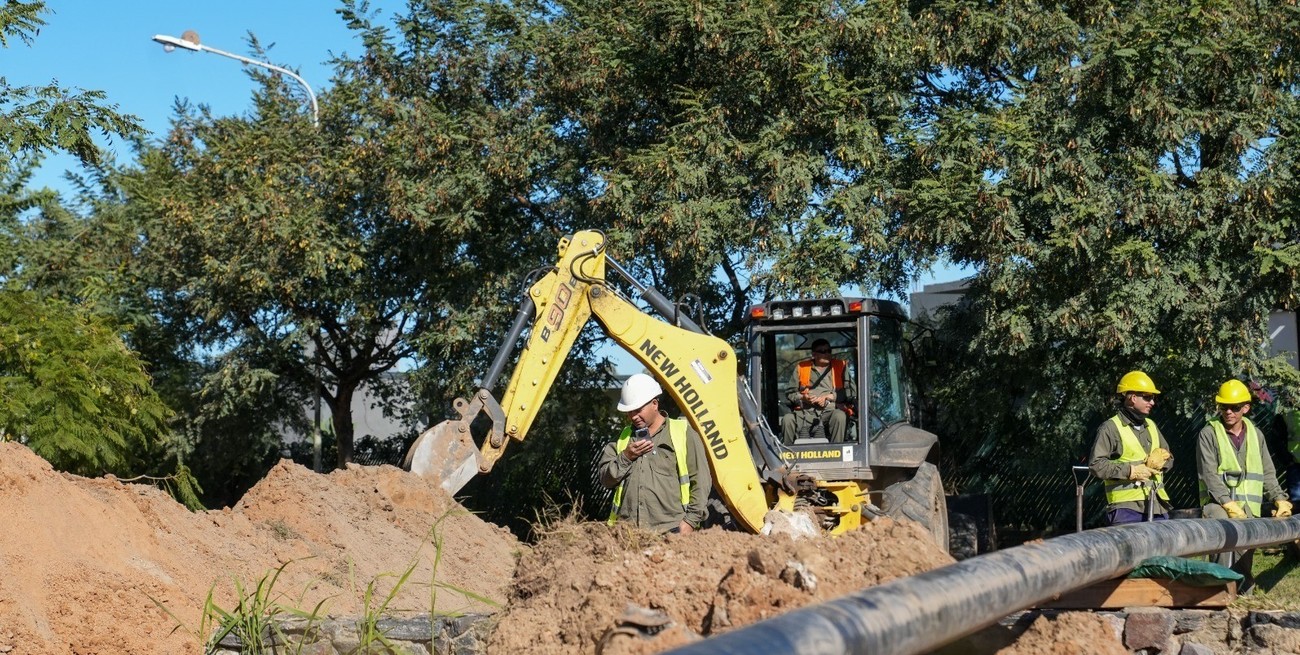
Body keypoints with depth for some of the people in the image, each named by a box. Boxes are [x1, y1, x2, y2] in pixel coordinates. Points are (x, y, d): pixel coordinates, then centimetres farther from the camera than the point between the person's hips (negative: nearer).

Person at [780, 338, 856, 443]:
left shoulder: (841, 366, 16)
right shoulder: (801, 367, 20)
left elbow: (852, 391, 6)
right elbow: (790, 393, 18)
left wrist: (828, 397, -4)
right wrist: (802, 398, -3)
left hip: (831, 409, -1)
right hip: (806, 412, 1)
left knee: (840, 416, -36)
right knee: (787, 419, -28)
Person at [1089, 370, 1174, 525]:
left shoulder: (1151, 425, 21)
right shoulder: (1111, 428, -3)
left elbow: (1169, 458, 25)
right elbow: (1096, 464, -11)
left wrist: (1161, 460, 1)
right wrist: (1130, 470, -15)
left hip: (1157, 504, 7)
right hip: (1126, 506, -7)